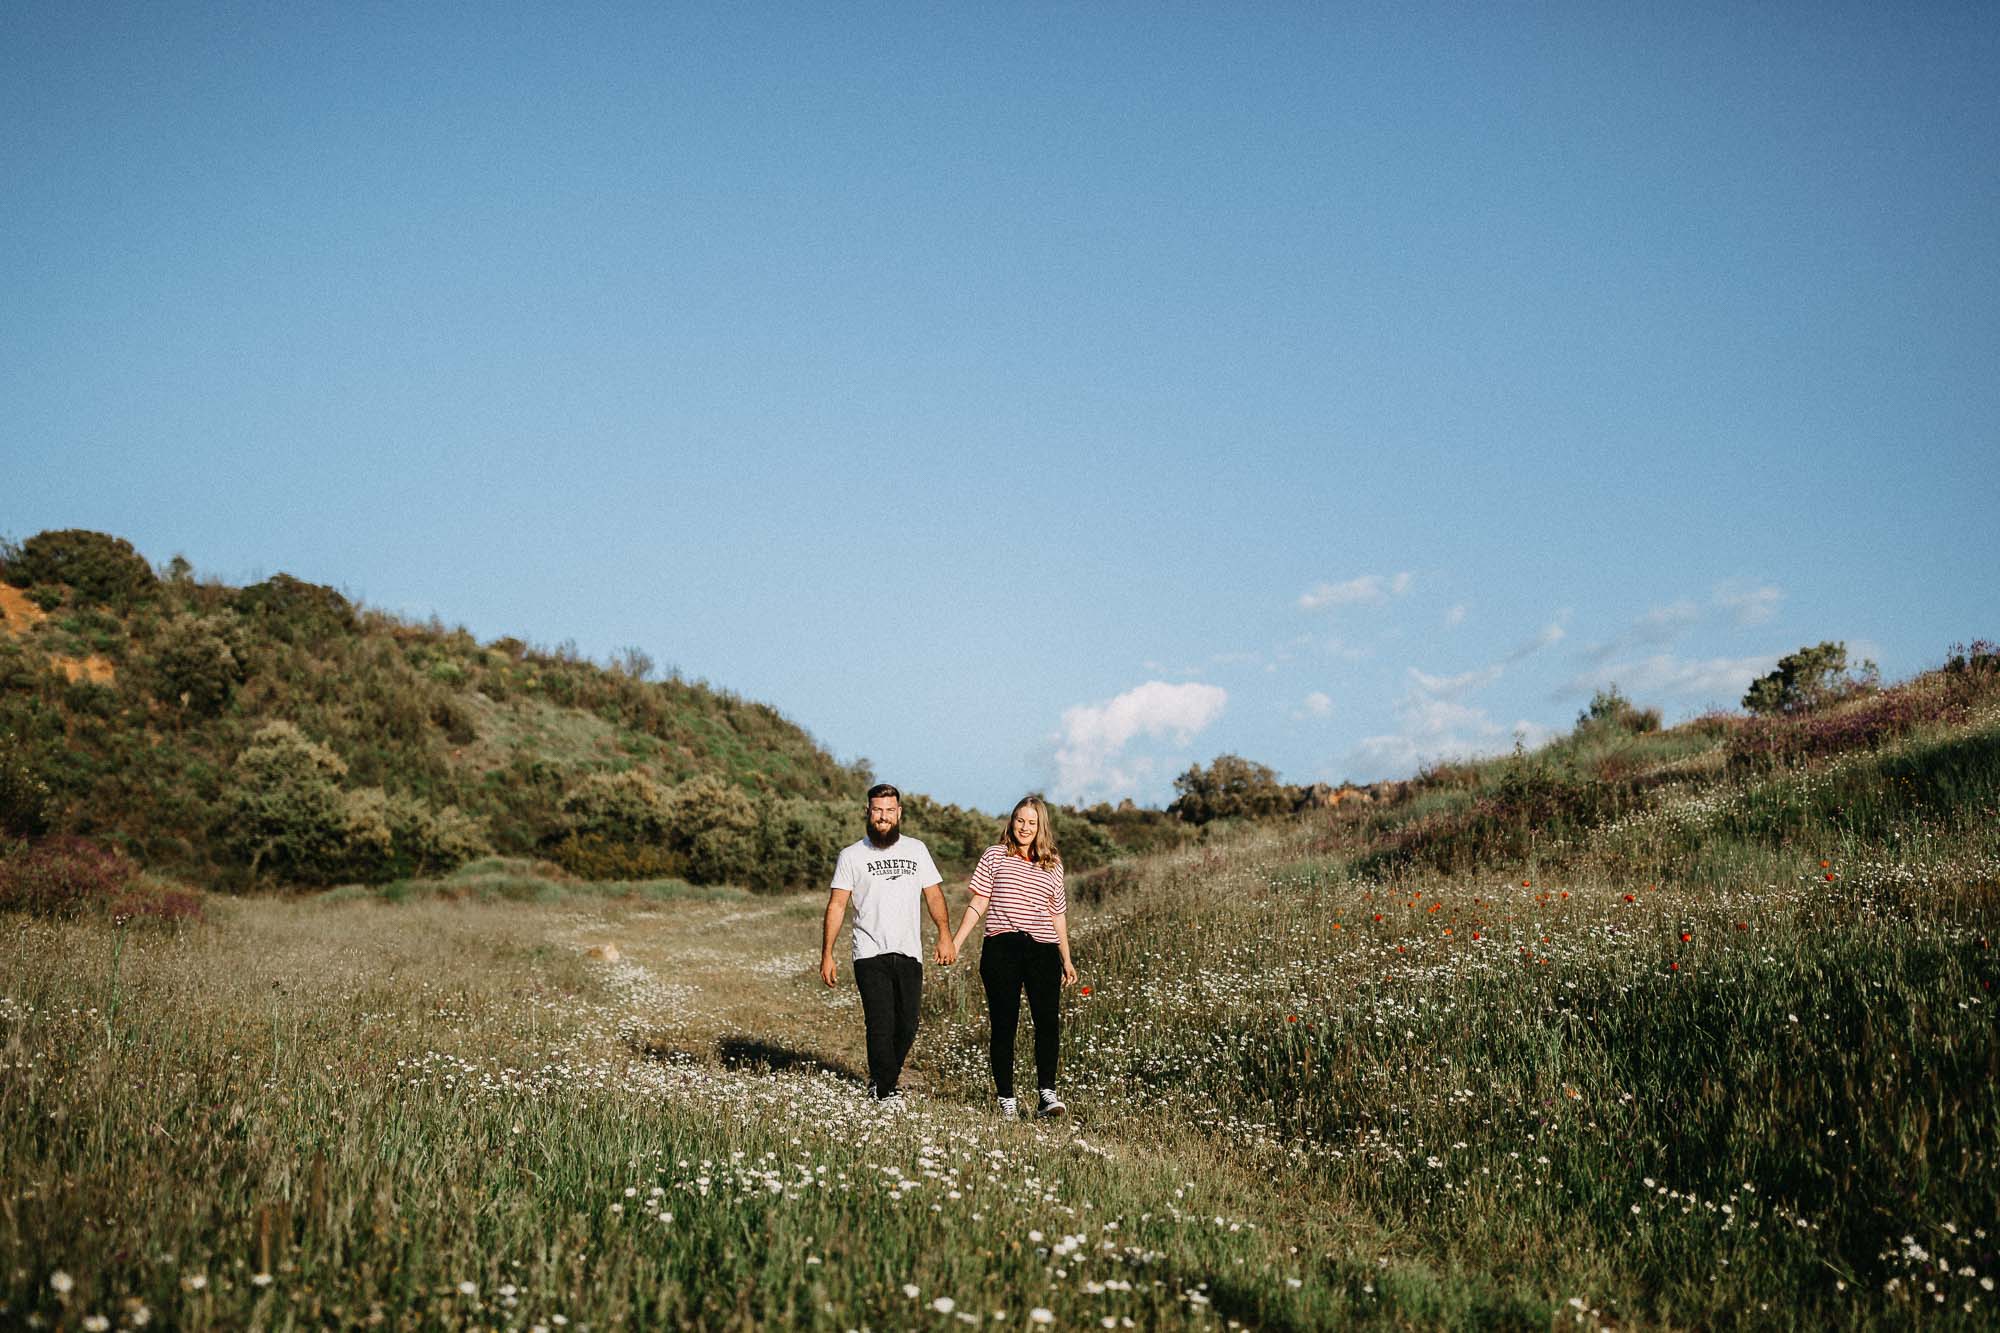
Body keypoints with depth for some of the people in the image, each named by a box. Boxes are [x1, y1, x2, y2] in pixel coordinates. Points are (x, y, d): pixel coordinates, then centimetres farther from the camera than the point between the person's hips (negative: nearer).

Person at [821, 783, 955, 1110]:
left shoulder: (916, 850, 11)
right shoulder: (851, 855, 3)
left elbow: (933, 894, 10)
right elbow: (837, 905, 1)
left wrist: (945, 934, -5)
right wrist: (827, 954, -5)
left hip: (909, 954, 3)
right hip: (870, 955, -3)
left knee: (907, 1027, 6)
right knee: (881, 1026, -9)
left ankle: (881, 1077, 28)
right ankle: (887, 1092, 3)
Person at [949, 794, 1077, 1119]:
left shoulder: (1053, 866, 15)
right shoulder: (995, 856, 9)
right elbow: (978, 904, 7)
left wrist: (1067, 959, 19)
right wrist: (955, 942, 0)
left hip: (1043, 950, 2)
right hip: (1001, 949, -1)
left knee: (1048, 1020, -12)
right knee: (1004, 1024, 0)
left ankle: (1046, 1092, -10)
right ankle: (1007, 1098, 6)